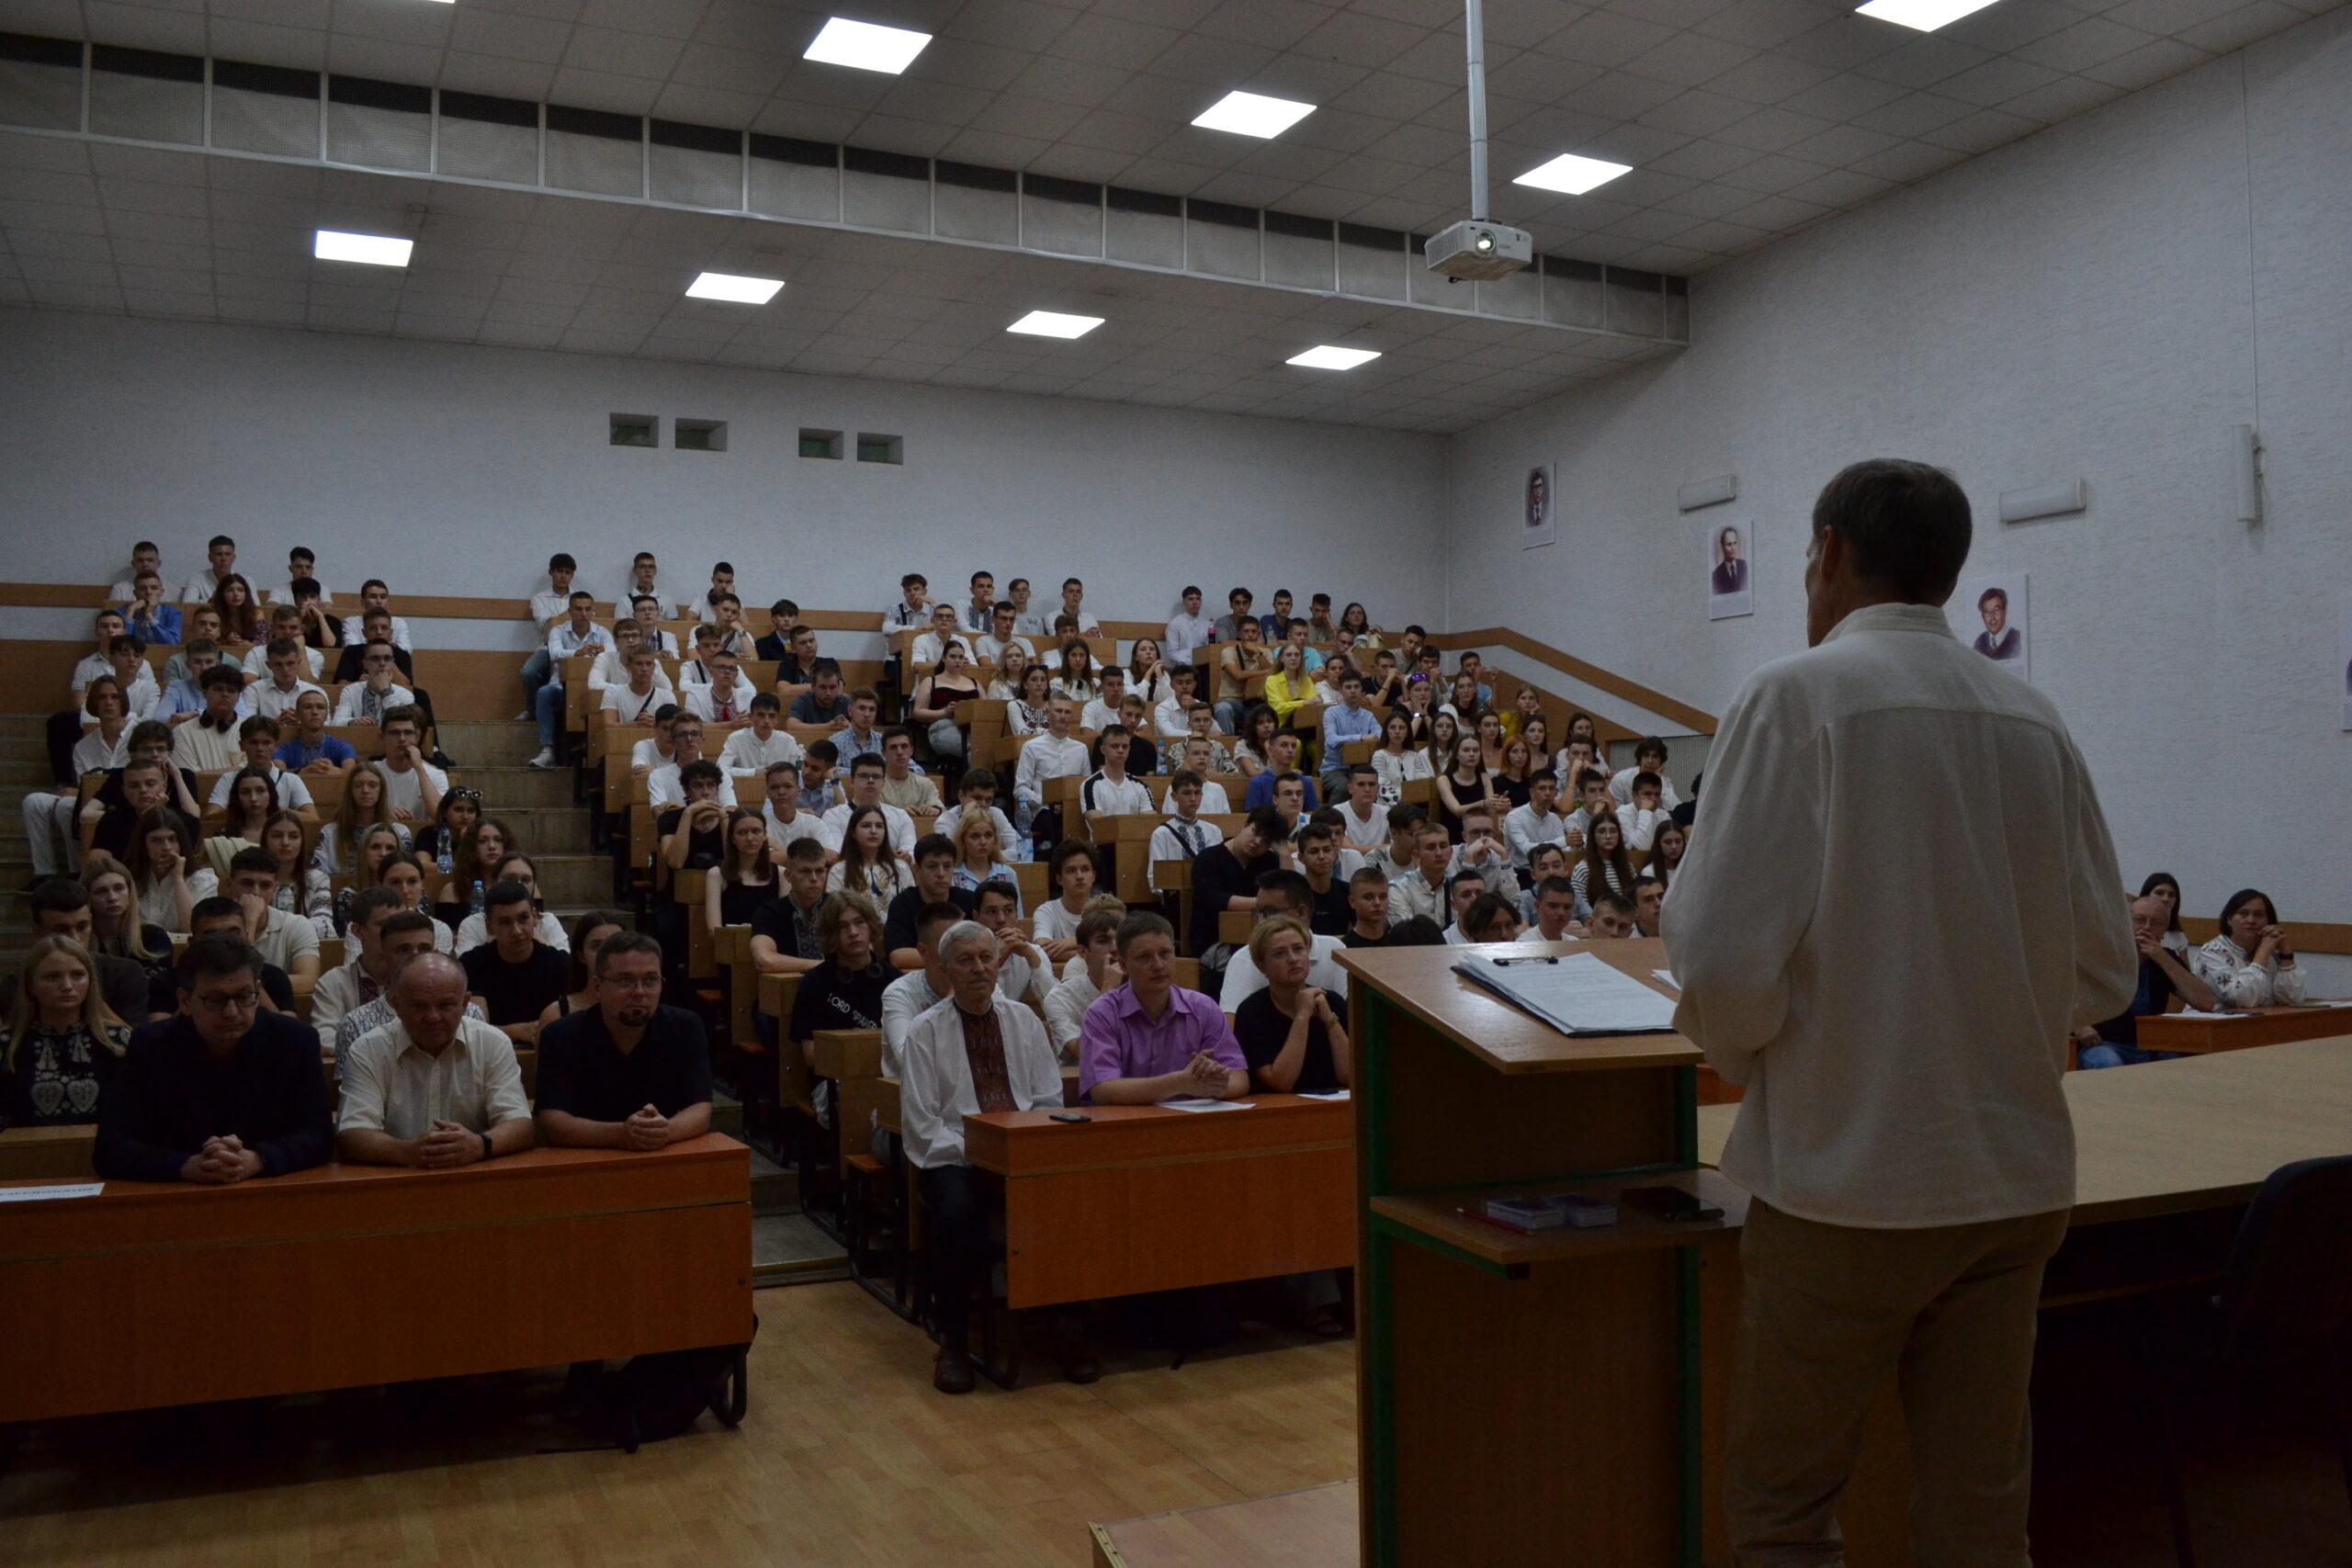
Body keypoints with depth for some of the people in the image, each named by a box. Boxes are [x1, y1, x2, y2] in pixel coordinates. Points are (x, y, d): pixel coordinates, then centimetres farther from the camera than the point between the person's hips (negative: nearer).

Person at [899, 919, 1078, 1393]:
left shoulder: (1024, 1021, 14)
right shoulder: (925, 1033, 5)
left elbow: (1049, 1103, 11)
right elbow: (922, 1125, -1)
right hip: (956, 1159, -2)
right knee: (956, 1213, -35)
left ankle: (1062, 1328, -11)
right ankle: (953, 1342, -15)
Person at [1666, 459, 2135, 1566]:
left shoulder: (1800, 696, -11)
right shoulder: (2034, 722, 5)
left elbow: (1730, 959, -18)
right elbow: (2103, 973, 8)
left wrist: (1740, 1057, 2)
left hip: (1847, 1179, -5)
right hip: (2017, 1177, 6)